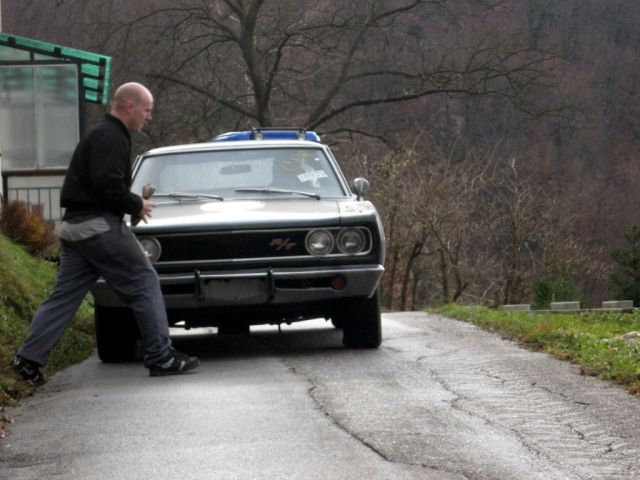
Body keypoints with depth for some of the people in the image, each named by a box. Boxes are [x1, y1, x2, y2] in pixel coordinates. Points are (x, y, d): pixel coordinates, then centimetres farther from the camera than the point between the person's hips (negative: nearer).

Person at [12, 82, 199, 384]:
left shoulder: (100, 136, 23)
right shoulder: (112, 138, -11)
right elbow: (107, 184, -23)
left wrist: (134, 204, 13)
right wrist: (136, 205, -10)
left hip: (74, 224, 10)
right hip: (99, 225, -10)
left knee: (65, 295, 8)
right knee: (144, 285, -2)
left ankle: (28, 358, 1)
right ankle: (161, 357, -1)